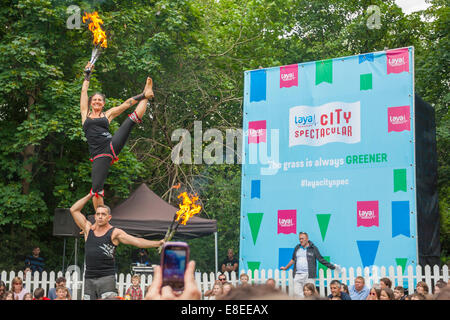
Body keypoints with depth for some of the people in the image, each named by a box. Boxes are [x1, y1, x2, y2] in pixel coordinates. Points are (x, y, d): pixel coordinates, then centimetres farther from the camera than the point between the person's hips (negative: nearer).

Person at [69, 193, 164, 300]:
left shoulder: (115, 233, 1)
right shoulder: (88, 229, 11)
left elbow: (137, 241, -6)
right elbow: (74, 210, 11)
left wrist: (158, 243, -17)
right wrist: (90, 195, 9)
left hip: (106, 278, -4)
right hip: (89, 279, 4)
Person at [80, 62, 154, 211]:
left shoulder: (107, 114, 19)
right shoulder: (85, 114, 17)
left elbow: (126, 104, 19)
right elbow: (84, 91, 16)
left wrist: (143, 95, 18)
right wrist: (87, 74, 20)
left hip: (111, 145, 1)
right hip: (99, 155, -1)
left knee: (132, 118, -7)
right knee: (96, 188, -12)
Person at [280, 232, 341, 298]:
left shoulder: (313, 248, 4)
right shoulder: (297, 248, 15)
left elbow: (321, 260, 5)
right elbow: (293, 260, 27)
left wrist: (333, 267, 1)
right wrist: (285, 268, 33)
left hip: (308, 276, -3)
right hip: (297, 275, 4)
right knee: (297, 293, -5)